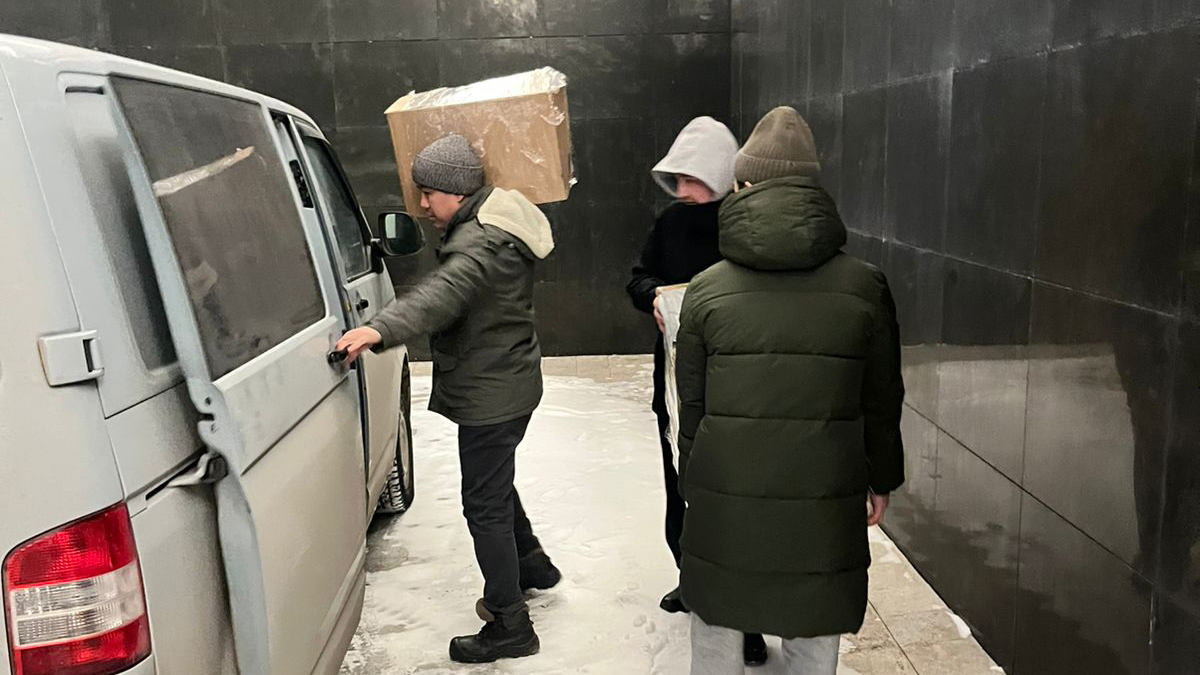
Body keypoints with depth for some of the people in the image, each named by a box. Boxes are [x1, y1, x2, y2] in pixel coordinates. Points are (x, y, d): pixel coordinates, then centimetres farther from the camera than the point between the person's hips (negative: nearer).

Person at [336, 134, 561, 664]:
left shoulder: (481, 242, -24)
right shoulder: (487, 226, 10)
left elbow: (442, 294, -43)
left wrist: (381, 329, -56)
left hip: (491, 395, -11)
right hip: (504, 385, 11)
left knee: (484, 504, -3)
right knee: (495, 484, 27)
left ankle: (509, 624, 8)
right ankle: (531, 563, 46)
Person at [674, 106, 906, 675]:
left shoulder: (706, 288, -4)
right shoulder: (864, 286, -3)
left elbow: (691, 404, 2)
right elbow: (882, 400, 4)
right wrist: (881, 479, 18)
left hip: (723, 500, 0)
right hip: (824, 500, 0)